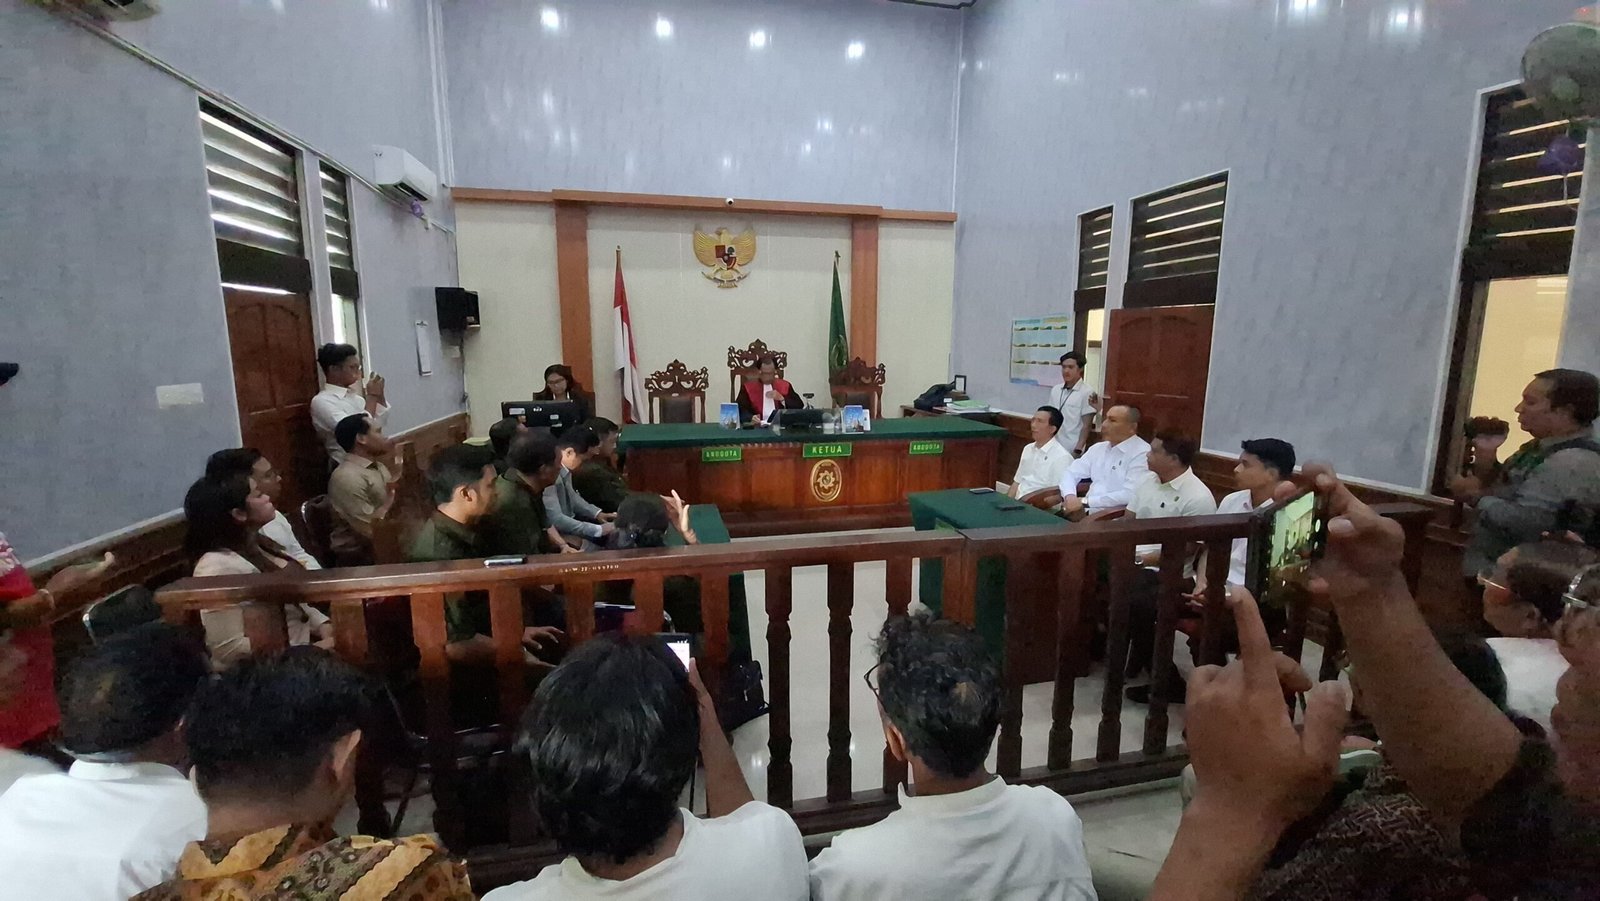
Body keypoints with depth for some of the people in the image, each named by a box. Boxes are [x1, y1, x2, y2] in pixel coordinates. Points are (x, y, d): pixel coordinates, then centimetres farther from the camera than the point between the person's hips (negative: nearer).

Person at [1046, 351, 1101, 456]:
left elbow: (1087, 425, -9)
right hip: (1053, 446, 5)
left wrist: (1078, 450, -13)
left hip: (1072, 450, -5)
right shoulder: (1055, 390, 7)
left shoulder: (1087, 392, -9)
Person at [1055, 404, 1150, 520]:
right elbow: (1071, 472, 13)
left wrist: (1084, 501, -19)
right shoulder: (1098, 448, 14)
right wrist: (1070, 496, -9)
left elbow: (1130, 495, -20)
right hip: (1087, 511, 7)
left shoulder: (1142, 453, -9)